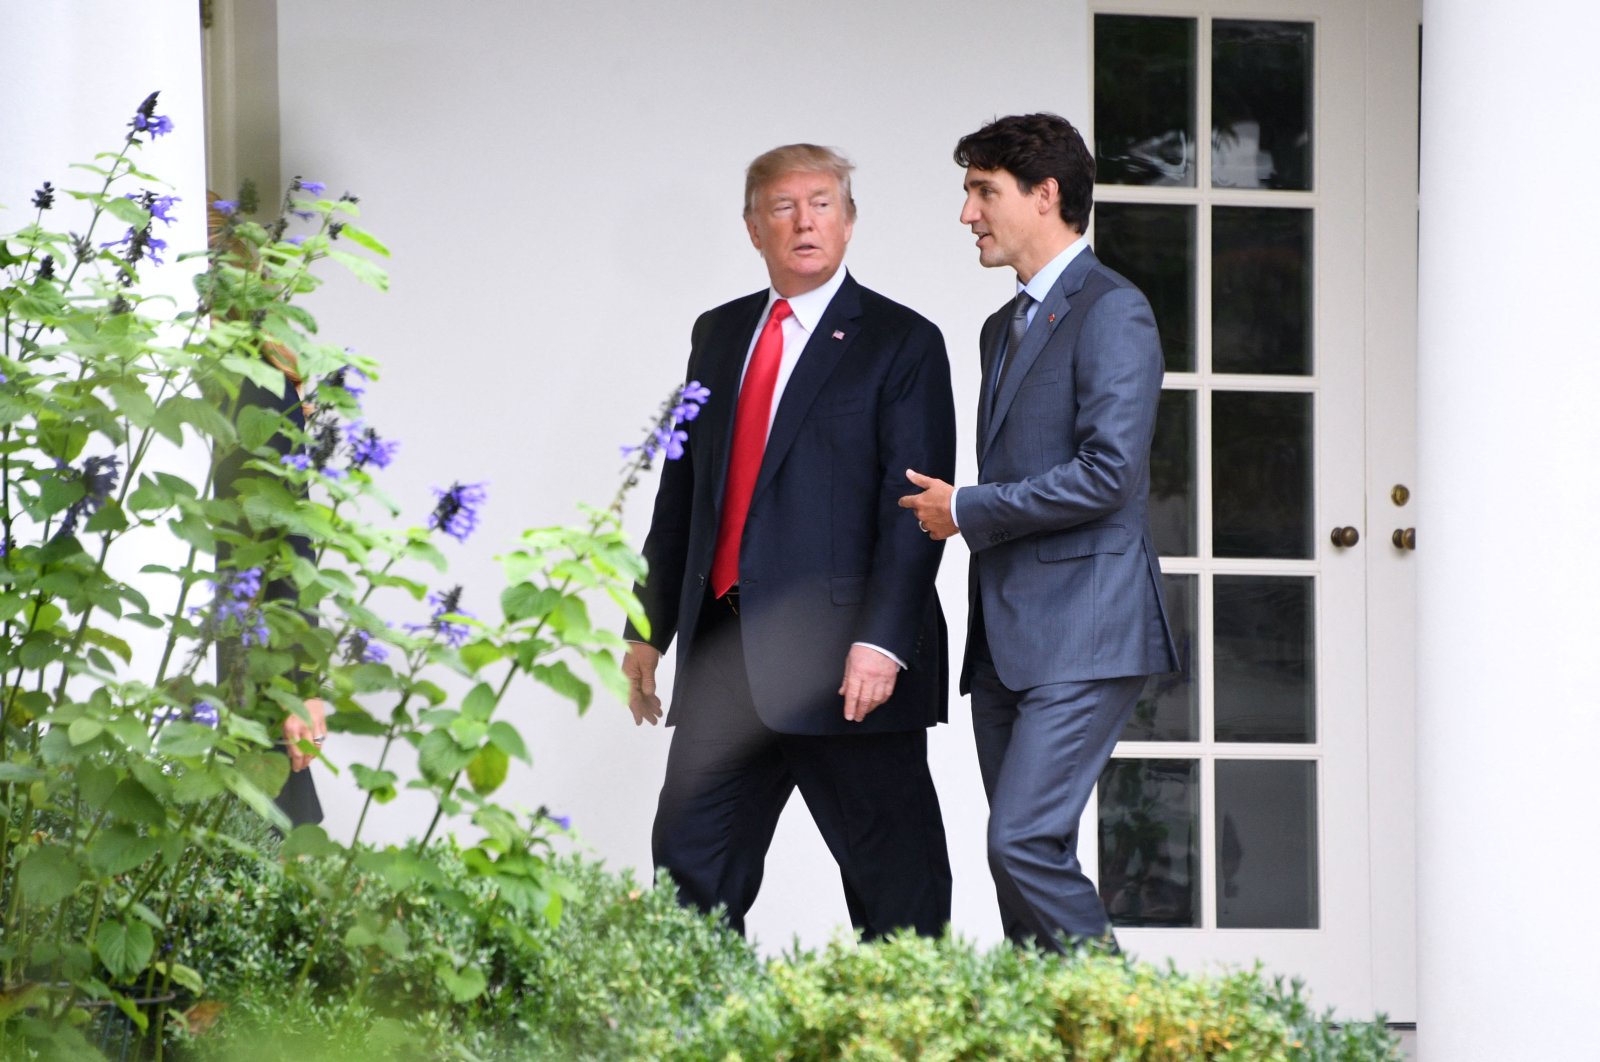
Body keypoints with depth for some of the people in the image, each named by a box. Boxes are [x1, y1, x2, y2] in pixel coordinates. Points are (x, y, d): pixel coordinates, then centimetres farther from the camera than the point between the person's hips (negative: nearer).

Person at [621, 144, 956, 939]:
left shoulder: (900, 343, -2)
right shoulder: (718, 335, 16)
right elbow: (681, 489, 19)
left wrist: (882, 639, -20)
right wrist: (651, 627, 15)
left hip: (845, 662, -6)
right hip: (724, 654, 6)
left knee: (894, 876, -1)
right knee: (691, 868, 5)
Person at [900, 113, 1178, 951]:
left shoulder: (1111, 310, -8)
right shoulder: (1005, 328, 22)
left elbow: (1108, 472, -18)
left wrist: (966, 510, -10)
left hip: (1082, 630, -9)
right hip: (1008, 641, 9)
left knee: (1025, 843, -19)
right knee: (1022, 859, 6)